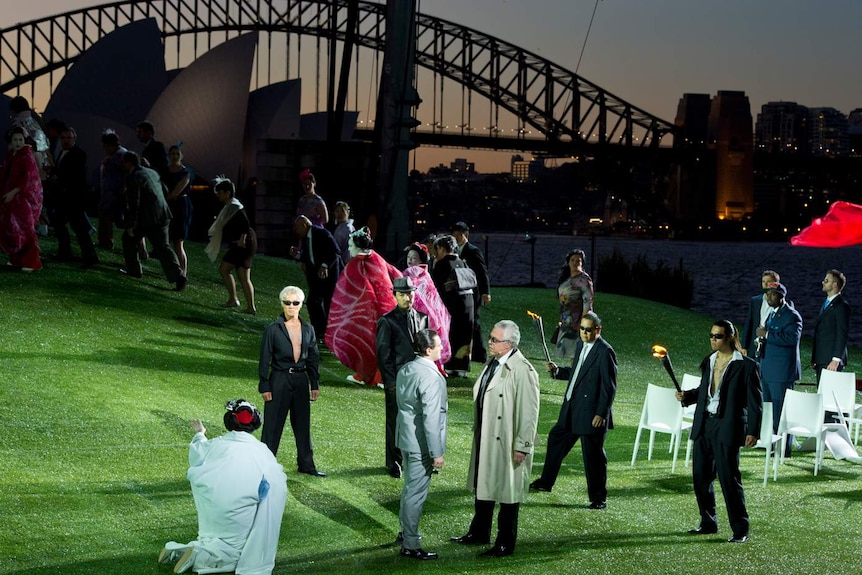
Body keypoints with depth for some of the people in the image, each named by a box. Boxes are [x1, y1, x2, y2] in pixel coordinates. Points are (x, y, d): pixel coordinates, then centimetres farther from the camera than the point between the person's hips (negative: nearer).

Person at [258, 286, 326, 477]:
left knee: (303, 424, 12)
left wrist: (315, 384, 8)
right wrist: (264, 387, -8)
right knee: (273, 424, 0)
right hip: (279, 380, -4)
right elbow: (264, 360, -5)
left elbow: (313, 359, 12)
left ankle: (306, 464, 21)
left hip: (301, 380, 4)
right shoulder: (273, 329, -6)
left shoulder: (307, 330, 6)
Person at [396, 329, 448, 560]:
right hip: (421, 442, -9)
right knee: (416, 493, -2)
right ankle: (410, 545, 4)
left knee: (410, 488, 23)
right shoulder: (431, 377, -23)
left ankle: (407, 531, 37)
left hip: (406, 437, 9)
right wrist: (437, 452, -18)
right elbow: (431, 417, -24)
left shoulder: (405, 370, 5)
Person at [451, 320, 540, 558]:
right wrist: (478, 432, 19)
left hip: (507, 444, -9)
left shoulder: (522, 371, -21)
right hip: (485, 440, 9)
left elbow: (528, 412, -21)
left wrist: (522, 447, -19)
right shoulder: (494, 363, 7)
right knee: (483, 487, 21)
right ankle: (479, 533, 37)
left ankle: (505, 544, 14)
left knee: (507, 494, 3)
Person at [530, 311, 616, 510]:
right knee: (556, 439, 21)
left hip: (591, 413, -9)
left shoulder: (605, 352, -17)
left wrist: (601, 413, -20)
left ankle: (599, 498, 10)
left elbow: (609, 386, -17)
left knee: (593, 454, -1)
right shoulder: (581, 346, 10)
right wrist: (557, 371, 5)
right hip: (572, 408, 9)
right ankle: (546, 482, 39)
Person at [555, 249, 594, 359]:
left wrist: (583, 324, -20)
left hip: (577, 321, -8)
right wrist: (562, 320, 17)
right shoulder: (566, 279, 14)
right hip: (566, 323, 8)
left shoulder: (584, 279, -11)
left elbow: (587, 303, -16)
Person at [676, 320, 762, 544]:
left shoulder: (746, 365, -7)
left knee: (729, 478, -7)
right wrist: (686, 396, 4)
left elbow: (755, 401, -7)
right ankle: (708, 523, 25)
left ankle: (740, 530, 2)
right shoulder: (708, 361, 12)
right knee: (700, 476, 11)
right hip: (704, 424, 7)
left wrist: (753, 431, -12)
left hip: (728, 427, -7)